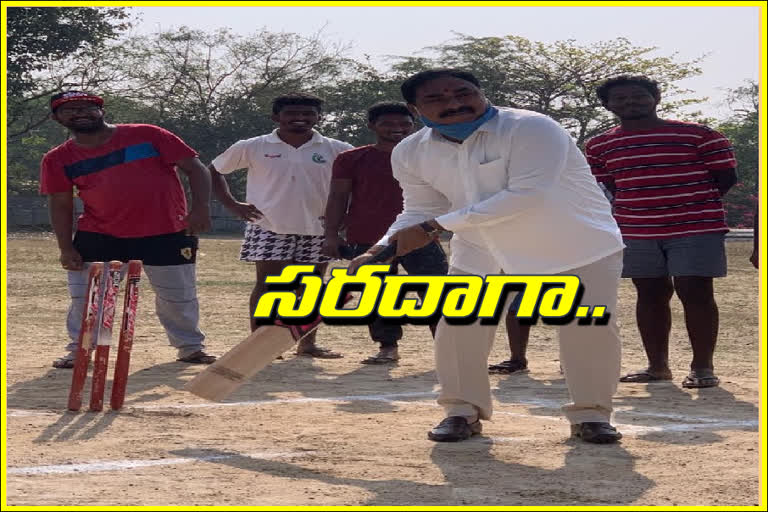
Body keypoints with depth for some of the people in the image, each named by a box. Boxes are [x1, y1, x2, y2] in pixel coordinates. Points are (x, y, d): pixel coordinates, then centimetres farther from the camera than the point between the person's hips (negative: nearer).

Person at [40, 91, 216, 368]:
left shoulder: (147, 135, -6)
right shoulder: (58, 160, 1)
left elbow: (195, 168, -5)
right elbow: (60, 206, 5)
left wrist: (200, 208, -17)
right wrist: (66, 249, -4)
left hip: (166, 234, -1)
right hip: (99, 238, 1)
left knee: (178, 296, 7)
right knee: (85, 296, 2)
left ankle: (190, 347, 27)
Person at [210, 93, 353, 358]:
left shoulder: (336, 150, 1)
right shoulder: (253, 147, 0)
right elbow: (214, 171, 9)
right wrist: (232, 204, -2)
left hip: (318, 230, 2)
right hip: (270, 229, -2)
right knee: (267, 285, -2)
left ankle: (308, 343, 15)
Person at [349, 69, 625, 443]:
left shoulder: (531, 129, -27)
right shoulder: (412, 153, -6)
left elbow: (526, 195, -36)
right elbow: (420, 212, 2)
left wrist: (434, 226, -36)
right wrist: (381, 250, -20)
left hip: (579, 244, -4)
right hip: (482, 251, 4)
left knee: (589, 328, -7)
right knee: (459, 328, -2)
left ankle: (591, 414, 10)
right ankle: (464, 411, 14)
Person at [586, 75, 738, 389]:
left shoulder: (698, 136, -3)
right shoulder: (600, 146, 7)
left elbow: (725, 176, 0)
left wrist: (691, 206, -4)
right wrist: (642, 210, 3)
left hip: (696, 228, -4)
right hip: (635, 232, 4)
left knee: (695, 292, -7)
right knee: (650, 294, 7)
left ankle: (702, 367, -3)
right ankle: (657, 365, 15)